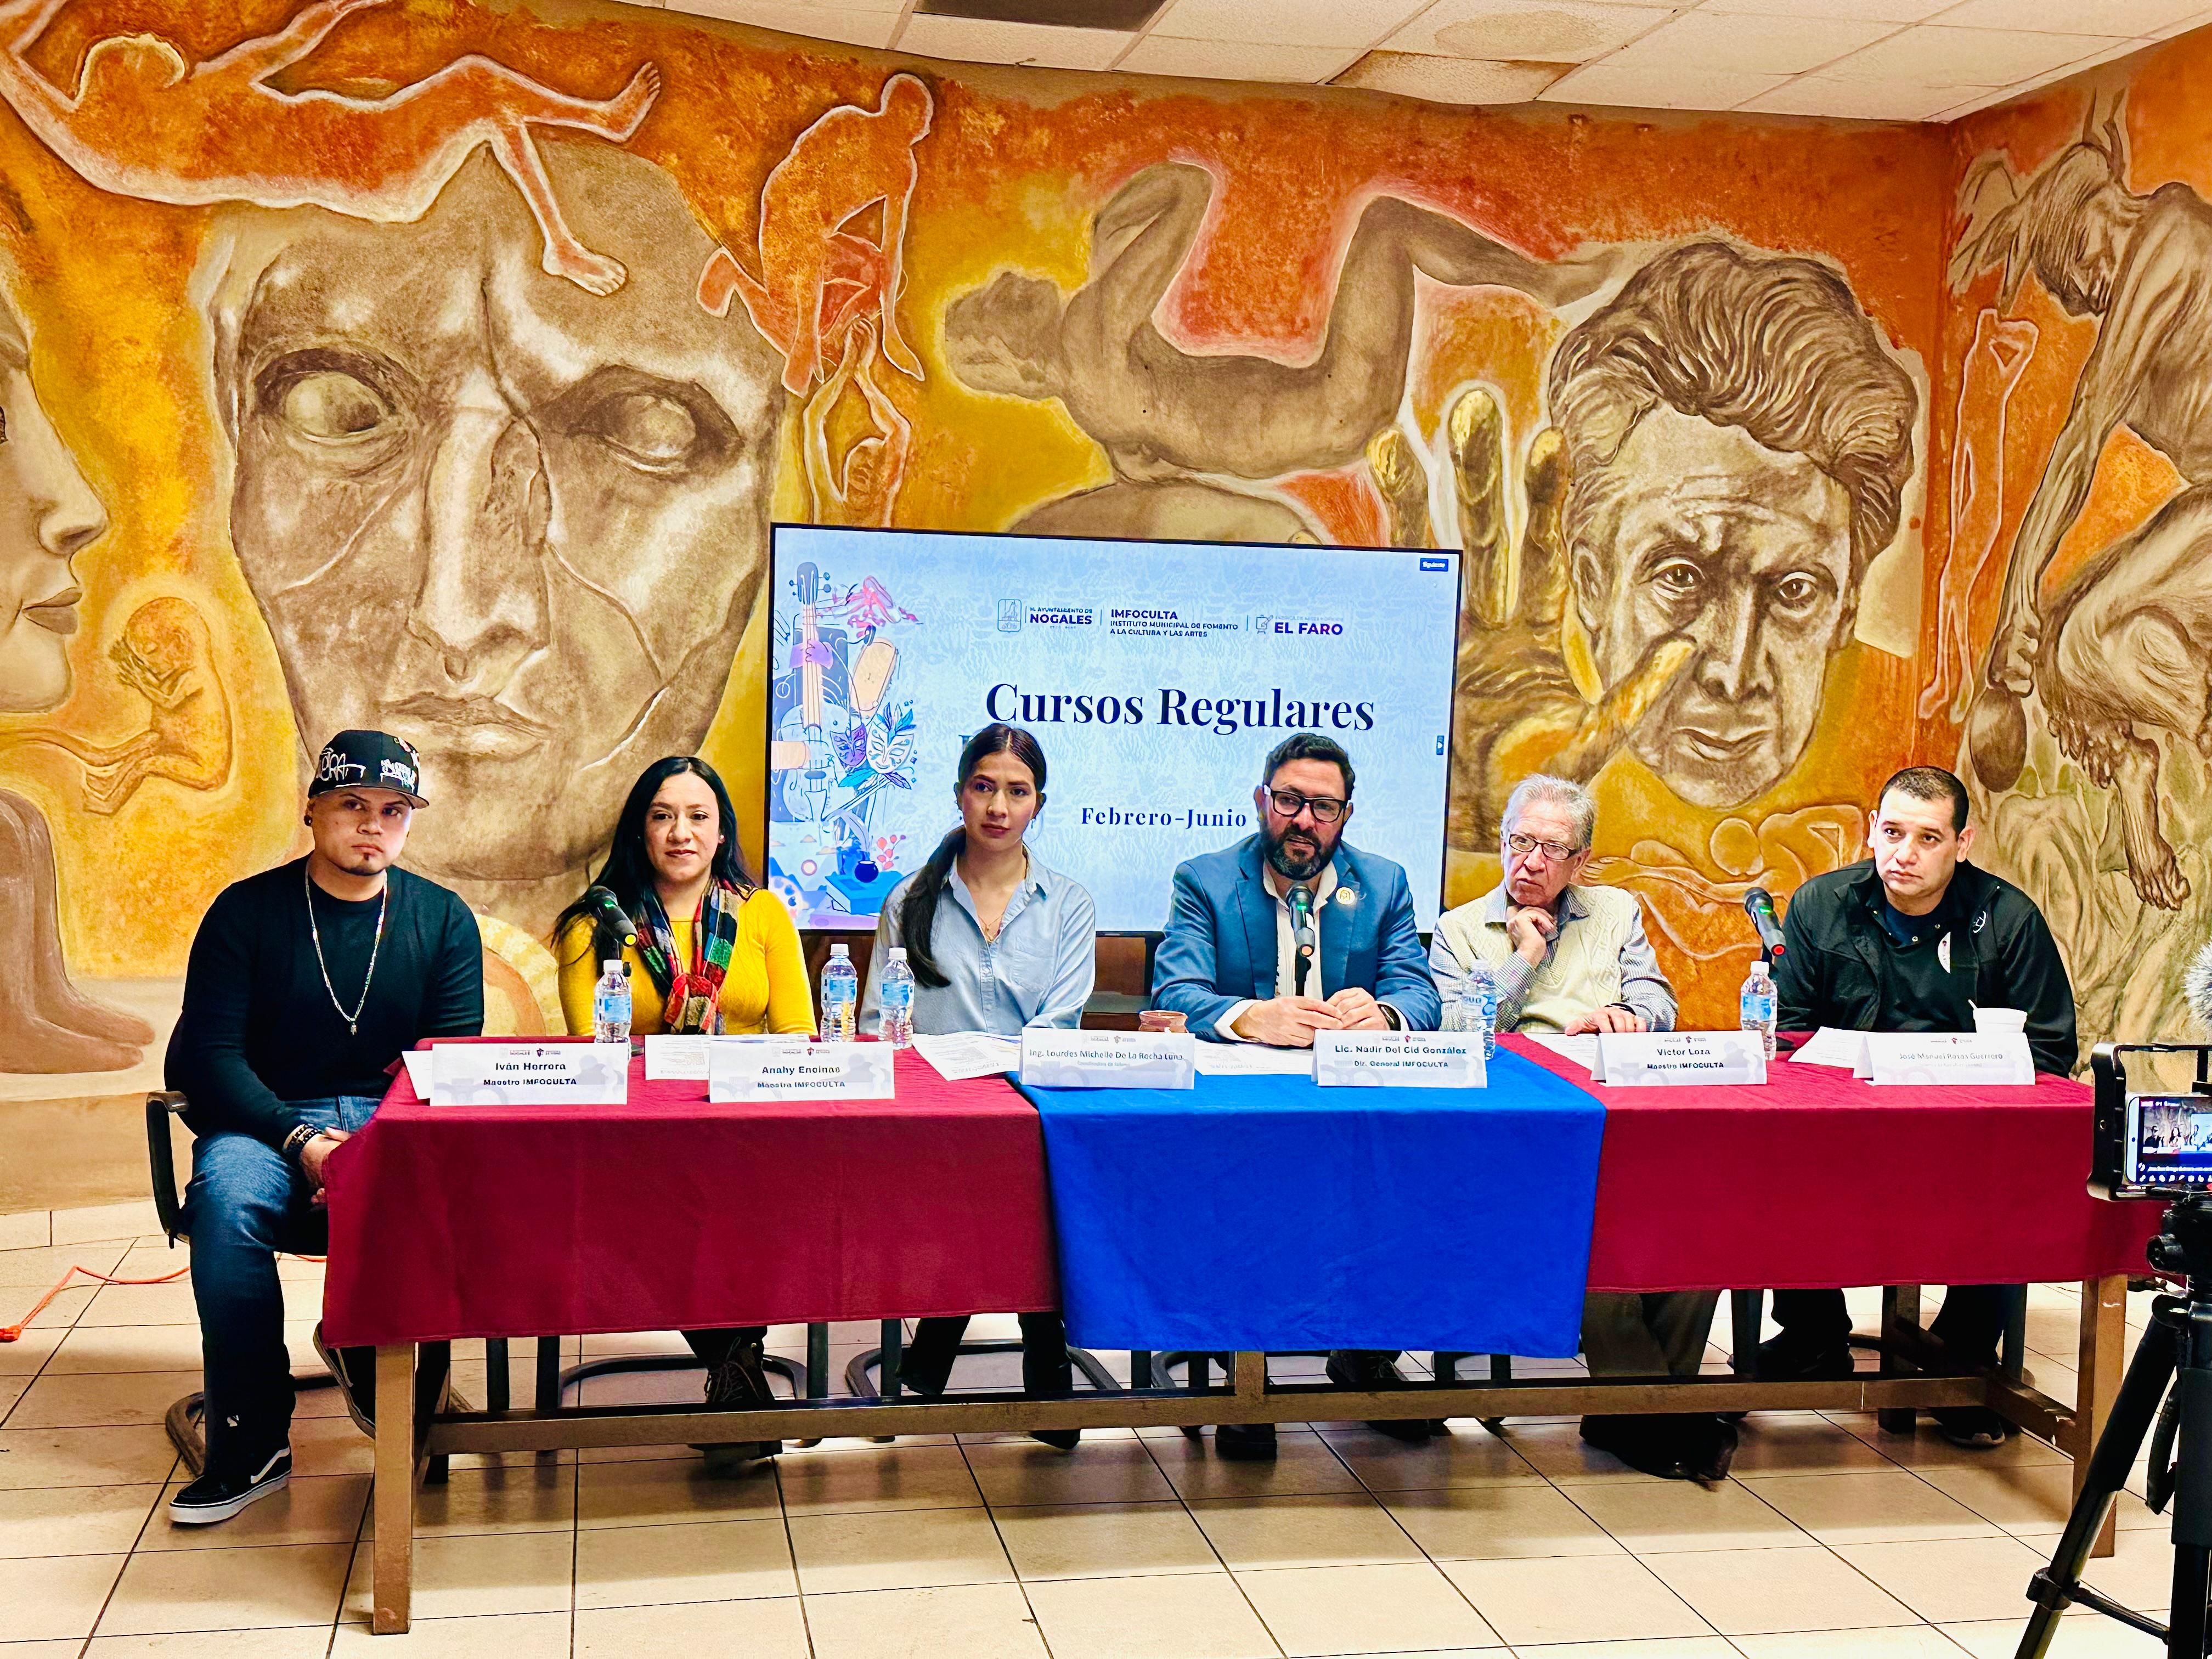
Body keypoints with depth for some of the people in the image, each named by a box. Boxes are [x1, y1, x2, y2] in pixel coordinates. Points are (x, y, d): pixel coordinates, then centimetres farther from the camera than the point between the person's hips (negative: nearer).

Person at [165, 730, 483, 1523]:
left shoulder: (443, 919, 8)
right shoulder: (246, 911, 3)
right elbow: (210, 1054, -3)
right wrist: (299, 1141, -19)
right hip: (266, 1122, -1)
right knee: (227, 1196, -34)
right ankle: (252, 1442, -23)